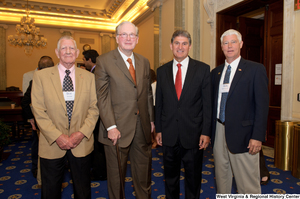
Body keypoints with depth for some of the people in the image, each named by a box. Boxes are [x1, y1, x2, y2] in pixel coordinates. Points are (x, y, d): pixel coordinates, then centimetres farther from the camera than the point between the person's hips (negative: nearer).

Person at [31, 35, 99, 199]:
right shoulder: (41, 76, -1)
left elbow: (94, 108, 0)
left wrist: (82, 133, -12)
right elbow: (38, 111, -6)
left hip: (81, 144, 1)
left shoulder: (88, 77, 3)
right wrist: (57, 136, -13)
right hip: (52, 144, 0)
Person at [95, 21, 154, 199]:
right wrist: (111, 127, -15)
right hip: (118, 128, -4)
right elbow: (102, 96, -10)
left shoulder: (144, 62, 10)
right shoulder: (104, 61, -5)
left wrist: (151, 118, 12)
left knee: (144, 172, 19)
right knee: (116, 173, 13)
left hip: (142, 127, 5)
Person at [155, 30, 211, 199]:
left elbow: (208, 103, -4)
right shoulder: (162, 71, 4)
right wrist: (158, 129, 4)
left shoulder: (203, 69, -3)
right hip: (169, 135, 2)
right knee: (170, 176, 19)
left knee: (193, 177, 16)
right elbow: (159, 103, 6)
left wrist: (206, 132, -8)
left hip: (193, 134, -2)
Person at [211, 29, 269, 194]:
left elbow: (262, 105, -8)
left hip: (242, 133, -4)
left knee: (248, 183, 4)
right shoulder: (215, 72, 12)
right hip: (219, 131, 5)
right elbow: (213, 102, 11)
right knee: (221, 177, 18)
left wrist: (258, 136, -14)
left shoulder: (256, 69, -3)